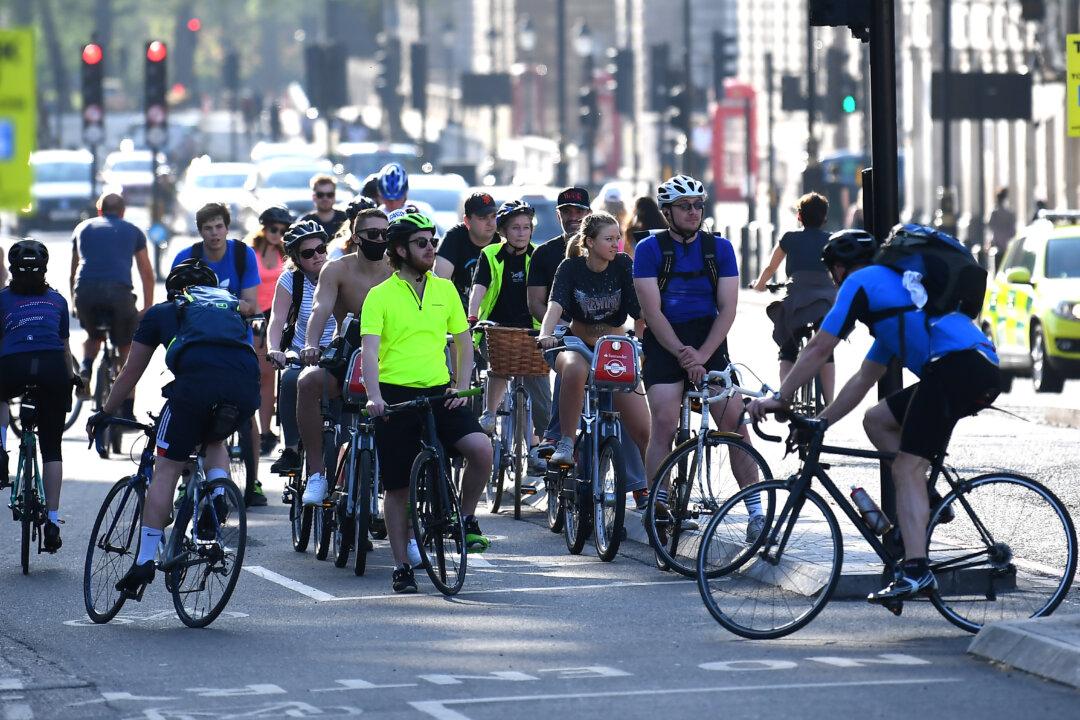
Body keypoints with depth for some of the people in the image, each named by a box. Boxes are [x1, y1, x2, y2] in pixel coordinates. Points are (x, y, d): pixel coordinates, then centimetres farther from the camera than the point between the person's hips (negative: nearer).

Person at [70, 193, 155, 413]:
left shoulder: (83, 228, 26)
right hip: (118, 290, -2)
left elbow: (74, 271, 32)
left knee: (93, 337, 31)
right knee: (126, 351, 12)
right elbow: (147, 273, 23)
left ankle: (85, 371, 2)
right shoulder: (133, 231, 23)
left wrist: (74, 303, 42)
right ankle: (128, 413, 6)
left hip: (85, 290, 2)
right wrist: (147, 308, 30)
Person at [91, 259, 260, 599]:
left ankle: (145, 561, 2)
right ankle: (218, 497, 6)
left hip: (196, 383, -3)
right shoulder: (229, 309, 37)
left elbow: (130, 373, 34)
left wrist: (104, 413, 47)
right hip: (246, 387, 3)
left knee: (166, 471, 6)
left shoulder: (161, 313, 29)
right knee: (215, 442, 33)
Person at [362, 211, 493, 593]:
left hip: (439, 392, 2)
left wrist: (461, 387, 2)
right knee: (398, 486, 2)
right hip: (395, 395, -2)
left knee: (481, 448, -21)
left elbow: (463, 342, 16)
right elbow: (370, 350, -11)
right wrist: (374, 396, -26)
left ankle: (466, 519, 2)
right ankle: (402, 566, 15)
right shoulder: (380, 296, -1)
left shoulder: (445, 289, 10)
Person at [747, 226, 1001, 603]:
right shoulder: (893, 284, 35)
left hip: (957, 364, -9)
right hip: (982, 372, 9)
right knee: (876, 420, 19)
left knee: (907, 467, -10)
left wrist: (779, 398, 11)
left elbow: (819, 348, 4)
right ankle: (925, 502, 12)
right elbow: (863, 380, 36)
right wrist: (819, 424, 35)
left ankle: (915, 570, -20)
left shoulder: (860, 282, 8)